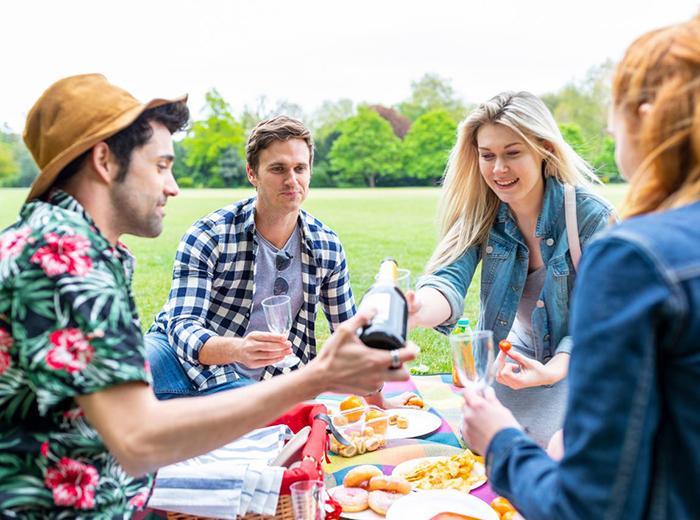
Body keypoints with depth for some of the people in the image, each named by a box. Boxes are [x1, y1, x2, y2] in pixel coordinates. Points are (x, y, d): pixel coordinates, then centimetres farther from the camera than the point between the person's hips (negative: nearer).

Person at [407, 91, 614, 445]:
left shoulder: (591, 217, -18)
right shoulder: (480, 213, -9)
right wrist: (415, 311, -47)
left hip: (575, 365, -3)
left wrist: (553, 371, -33)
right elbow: (450, 281, -24)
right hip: (506, 365, 3)